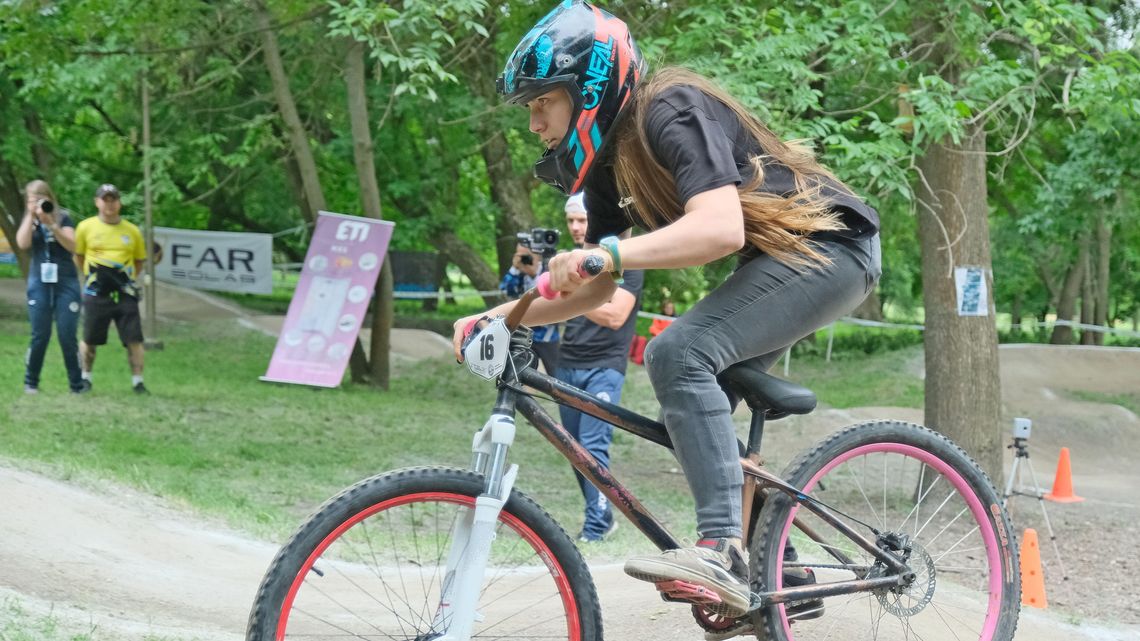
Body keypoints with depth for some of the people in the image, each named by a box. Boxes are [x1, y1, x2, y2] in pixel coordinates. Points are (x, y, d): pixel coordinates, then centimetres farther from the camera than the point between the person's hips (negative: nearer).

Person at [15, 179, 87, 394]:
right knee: (40, 336, -1)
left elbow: (72, 246, -11)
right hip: (39, 283, 1)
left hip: (66, 282, -1)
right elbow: (22, 244, -10)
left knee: (67, 336, -4)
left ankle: (77, 384, 3)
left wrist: (51, 224, -19)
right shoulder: (29, 221, 8)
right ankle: (30, 382, 12)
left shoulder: (63, 217, 3)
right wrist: (31, 215, -10)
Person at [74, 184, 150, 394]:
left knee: (134, 339, -5)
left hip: (125, 294, 1)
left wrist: (129, 280, 8)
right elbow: (78, 257, 13)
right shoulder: (86, 228, 0)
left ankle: (137, 381, 2)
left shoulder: (132, 231, 4)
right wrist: (91, 276, 11)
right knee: (89, 339, 7)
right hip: (95, 294, -1)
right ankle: (86, 378, 24)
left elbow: (139, 261, 16)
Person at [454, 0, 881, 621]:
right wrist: (496, 317, 2)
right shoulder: (611, 156, 7)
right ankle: (779, 574, 19)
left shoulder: (671, 113, -21)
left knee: (678, 354, -26)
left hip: (828, 244, -10)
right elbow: (595, 288, 13)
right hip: (781, 257, 10)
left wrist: (608, 251, -42)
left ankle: (721, 551, -31)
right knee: (696, 405, 10)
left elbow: (721, 227, -36)